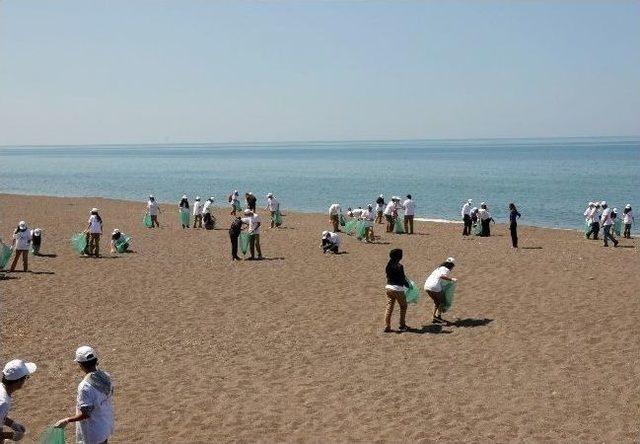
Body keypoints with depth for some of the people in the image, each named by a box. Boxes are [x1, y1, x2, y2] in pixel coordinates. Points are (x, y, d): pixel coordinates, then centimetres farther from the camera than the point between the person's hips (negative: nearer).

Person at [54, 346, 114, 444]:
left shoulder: (85, 386, -30)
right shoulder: (106, 377, -8)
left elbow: (85, 413, -26)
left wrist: (67, 420, -14)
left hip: (93, 432, -7)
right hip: (106, 426, 7)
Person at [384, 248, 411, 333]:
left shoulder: (388, 265, 5)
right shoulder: (399, 266, -17)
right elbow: (402, 279, -14)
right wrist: (408, 285, 4)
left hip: (388, 287, 6)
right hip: (397, 289, -6)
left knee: (389, 307, 9)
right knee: (403, 306, 14)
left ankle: (387, 326, 6)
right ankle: (402, 326, 19)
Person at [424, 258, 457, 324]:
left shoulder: (438, 268, 23)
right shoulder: (447, 270, 0)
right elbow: (442, 276, -21)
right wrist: (451, 279, -22)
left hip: (427, 286, 8)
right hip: (435, 287, -8)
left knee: (436, 302, 26)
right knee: (442, 301, 14)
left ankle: (434, 318, 26)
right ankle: (438, 317, 7)